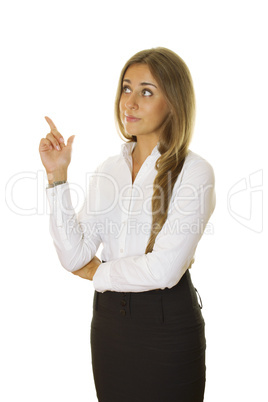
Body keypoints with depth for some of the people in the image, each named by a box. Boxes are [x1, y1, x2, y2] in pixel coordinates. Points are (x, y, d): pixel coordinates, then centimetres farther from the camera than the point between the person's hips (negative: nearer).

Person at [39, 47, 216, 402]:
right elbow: (75, 257, -4)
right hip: (109, 318, 5)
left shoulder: (193, 172, -13)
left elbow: (164, 270, -20)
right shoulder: (108, 170, 4)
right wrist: (58, 177, -10)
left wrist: (97, 272, -6)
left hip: (167, 323, -5)